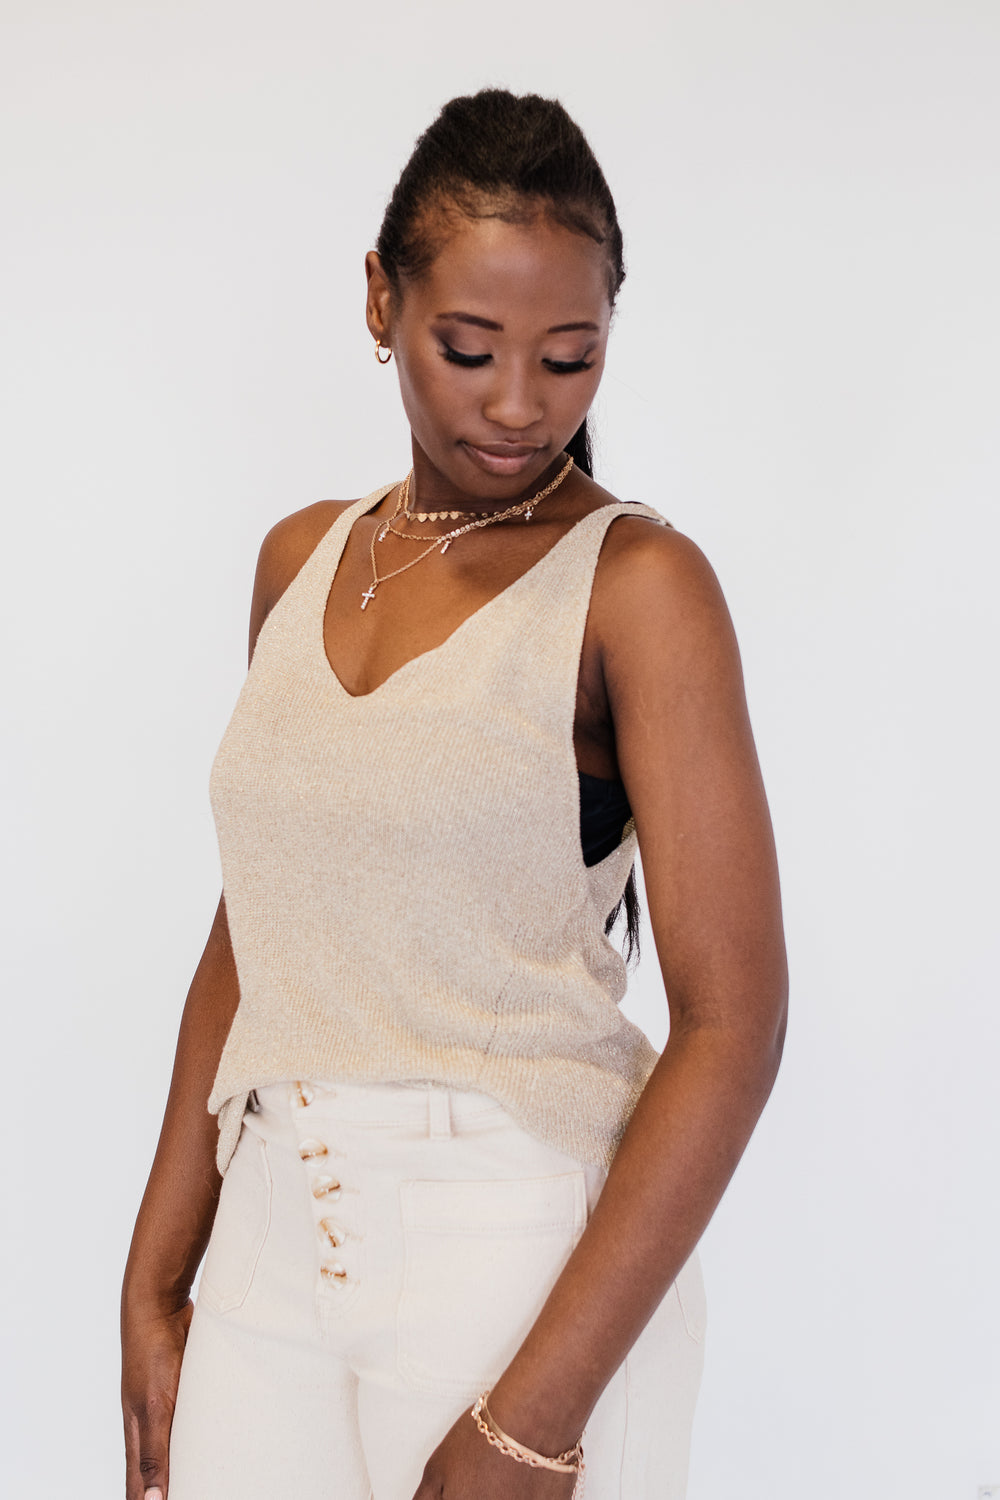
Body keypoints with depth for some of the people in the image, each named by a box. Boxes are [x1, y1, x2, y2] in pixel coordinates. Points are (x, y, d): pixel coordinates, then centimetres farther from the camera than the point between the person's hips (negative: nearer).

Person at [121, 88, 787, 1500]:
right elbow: (249, 933, 12)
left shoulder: (637, 582, -10)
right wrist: (156, 1279, 9)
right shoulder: (301, 561, 7)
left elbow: (731, 1026, -14)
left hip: (530, 1261, -4)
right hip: (275, 1240, 5)